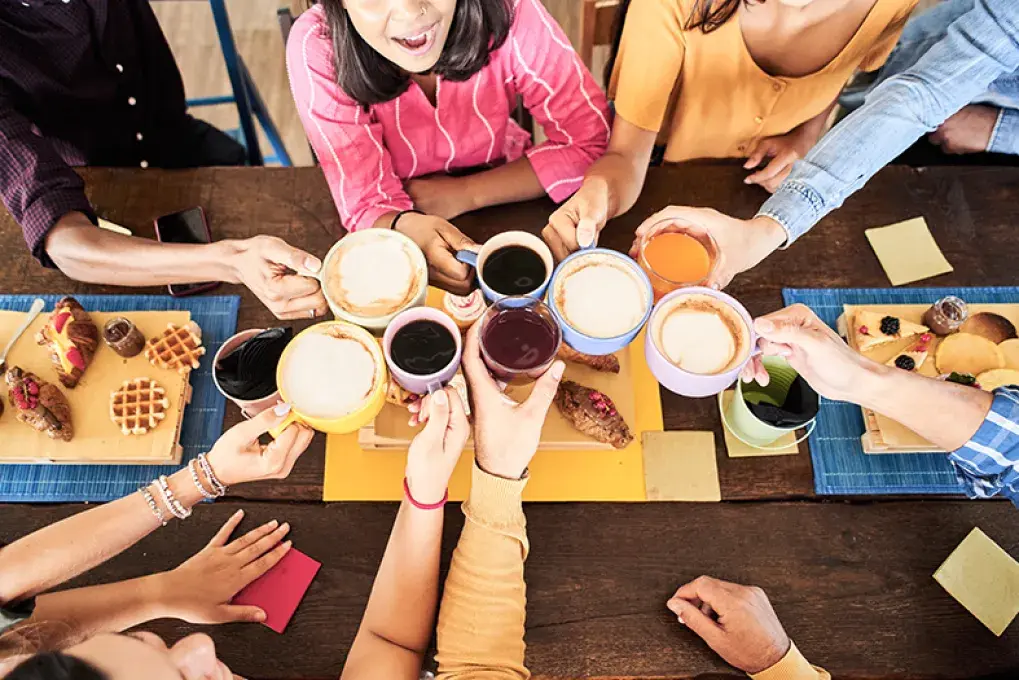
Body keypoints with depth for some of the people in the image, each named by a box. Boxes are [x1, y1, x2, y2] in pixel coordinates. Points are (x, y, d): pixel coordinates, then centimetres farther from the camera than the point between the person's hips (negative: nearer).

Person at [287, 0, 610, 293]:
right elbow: (368, 205, -24)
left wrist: (463, 194, -25)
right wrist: (409, 228, -47)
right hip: (396, 225, -2)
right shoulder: (317, 49, -27)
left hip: (506, 208, 2)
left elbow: (591, 142, -20)